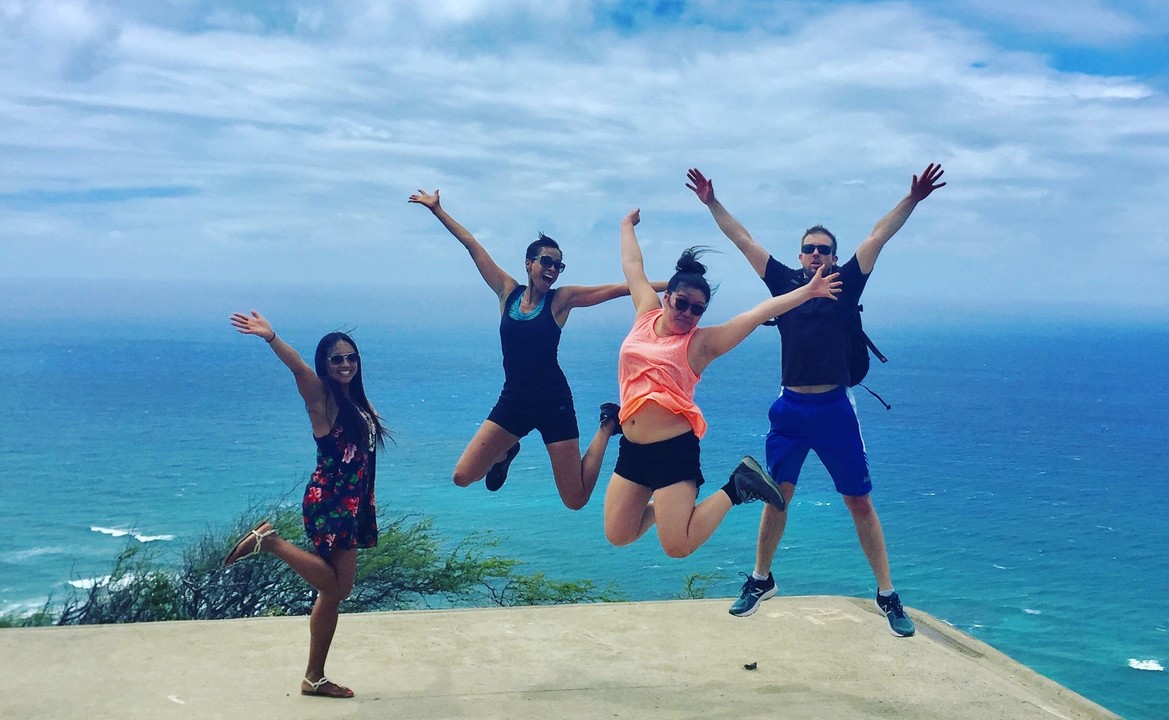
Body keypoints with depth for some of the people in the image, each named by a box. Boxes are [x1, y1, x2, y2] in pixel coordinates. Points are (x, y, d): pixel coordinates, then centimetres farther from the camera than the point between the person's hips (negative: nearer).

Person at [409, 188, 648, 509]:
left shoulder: (562, 299, -2)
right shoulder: (508, 292, 4)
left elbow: (620, 288, -5)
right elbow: (472, 244, 8)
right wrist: (437, 209, 13)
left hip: (553, 404, -3)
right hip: (512, 402, 3)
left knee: (576, 500, 1)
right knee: (463, 477, -8)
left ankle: (607, 425, 26)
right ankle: (506, 452, 27)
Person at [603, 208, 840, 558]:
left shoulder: (702, 342, -5)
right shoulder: (646, 315, 7)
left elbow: (758, 314, -10)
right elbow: (633, 265, 19)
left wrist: (807, 291, -14)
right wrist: (628, 225, 30)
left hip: (675, 450, -5)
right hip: (632, 448, 5)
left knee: (678, 546, -9)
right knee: (617, 535, 7)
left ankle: (736, 488, 10)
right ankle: (665, 505, 34)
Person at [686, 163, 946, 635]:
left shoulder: (845, 284, 3)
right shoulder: (784, 281, 7)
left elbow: (878, 236, -1)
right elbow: (743, 240, 9)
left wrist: (913, 199, -9)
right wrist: (712, 203, 7)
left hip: (835, 408, -1)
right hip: (790, 407, 2)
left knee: (859, 502, 4)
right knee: (778, 494, 7)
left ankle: (887, 595, 12)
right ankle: (761, 580, 24)